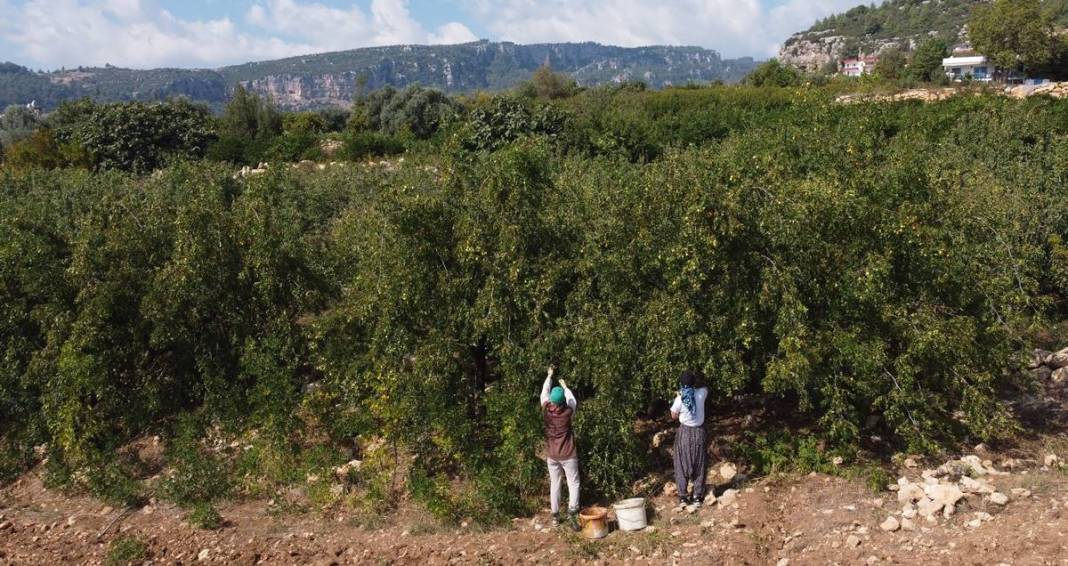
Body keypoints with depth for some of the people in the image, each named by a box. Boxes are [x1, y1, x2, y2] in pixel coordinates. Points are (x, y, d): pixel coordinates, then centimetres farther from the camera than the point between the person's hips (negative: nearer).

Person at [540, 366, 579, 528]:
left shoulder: (546, 409, -8)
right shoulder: (568, 412, -12)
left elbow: (544, 392, 8)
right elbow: (572, 399, 9)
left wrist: (549, 376, 21)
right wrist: (565, 386, 23)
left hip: (551, 455, 3)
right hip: (568, 454, -2)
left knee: (554, 485, 9)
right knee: (573, 484, 3)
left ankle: (555, 516, 12)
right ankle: (572, 512, -13)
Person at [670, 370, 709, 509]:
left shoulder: (680, 399, -15)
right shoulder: (701, 394, -8)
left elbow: (674, 416, 0)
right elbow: (705, 387, 18)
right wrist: (697, 379, 12)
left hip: (684, 433, -2)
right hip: (699, 432, 2)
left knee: (682, 466, 8)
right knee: (699, 466, 10)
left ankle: (683, 497, 10)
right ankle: (698, 497, 11)